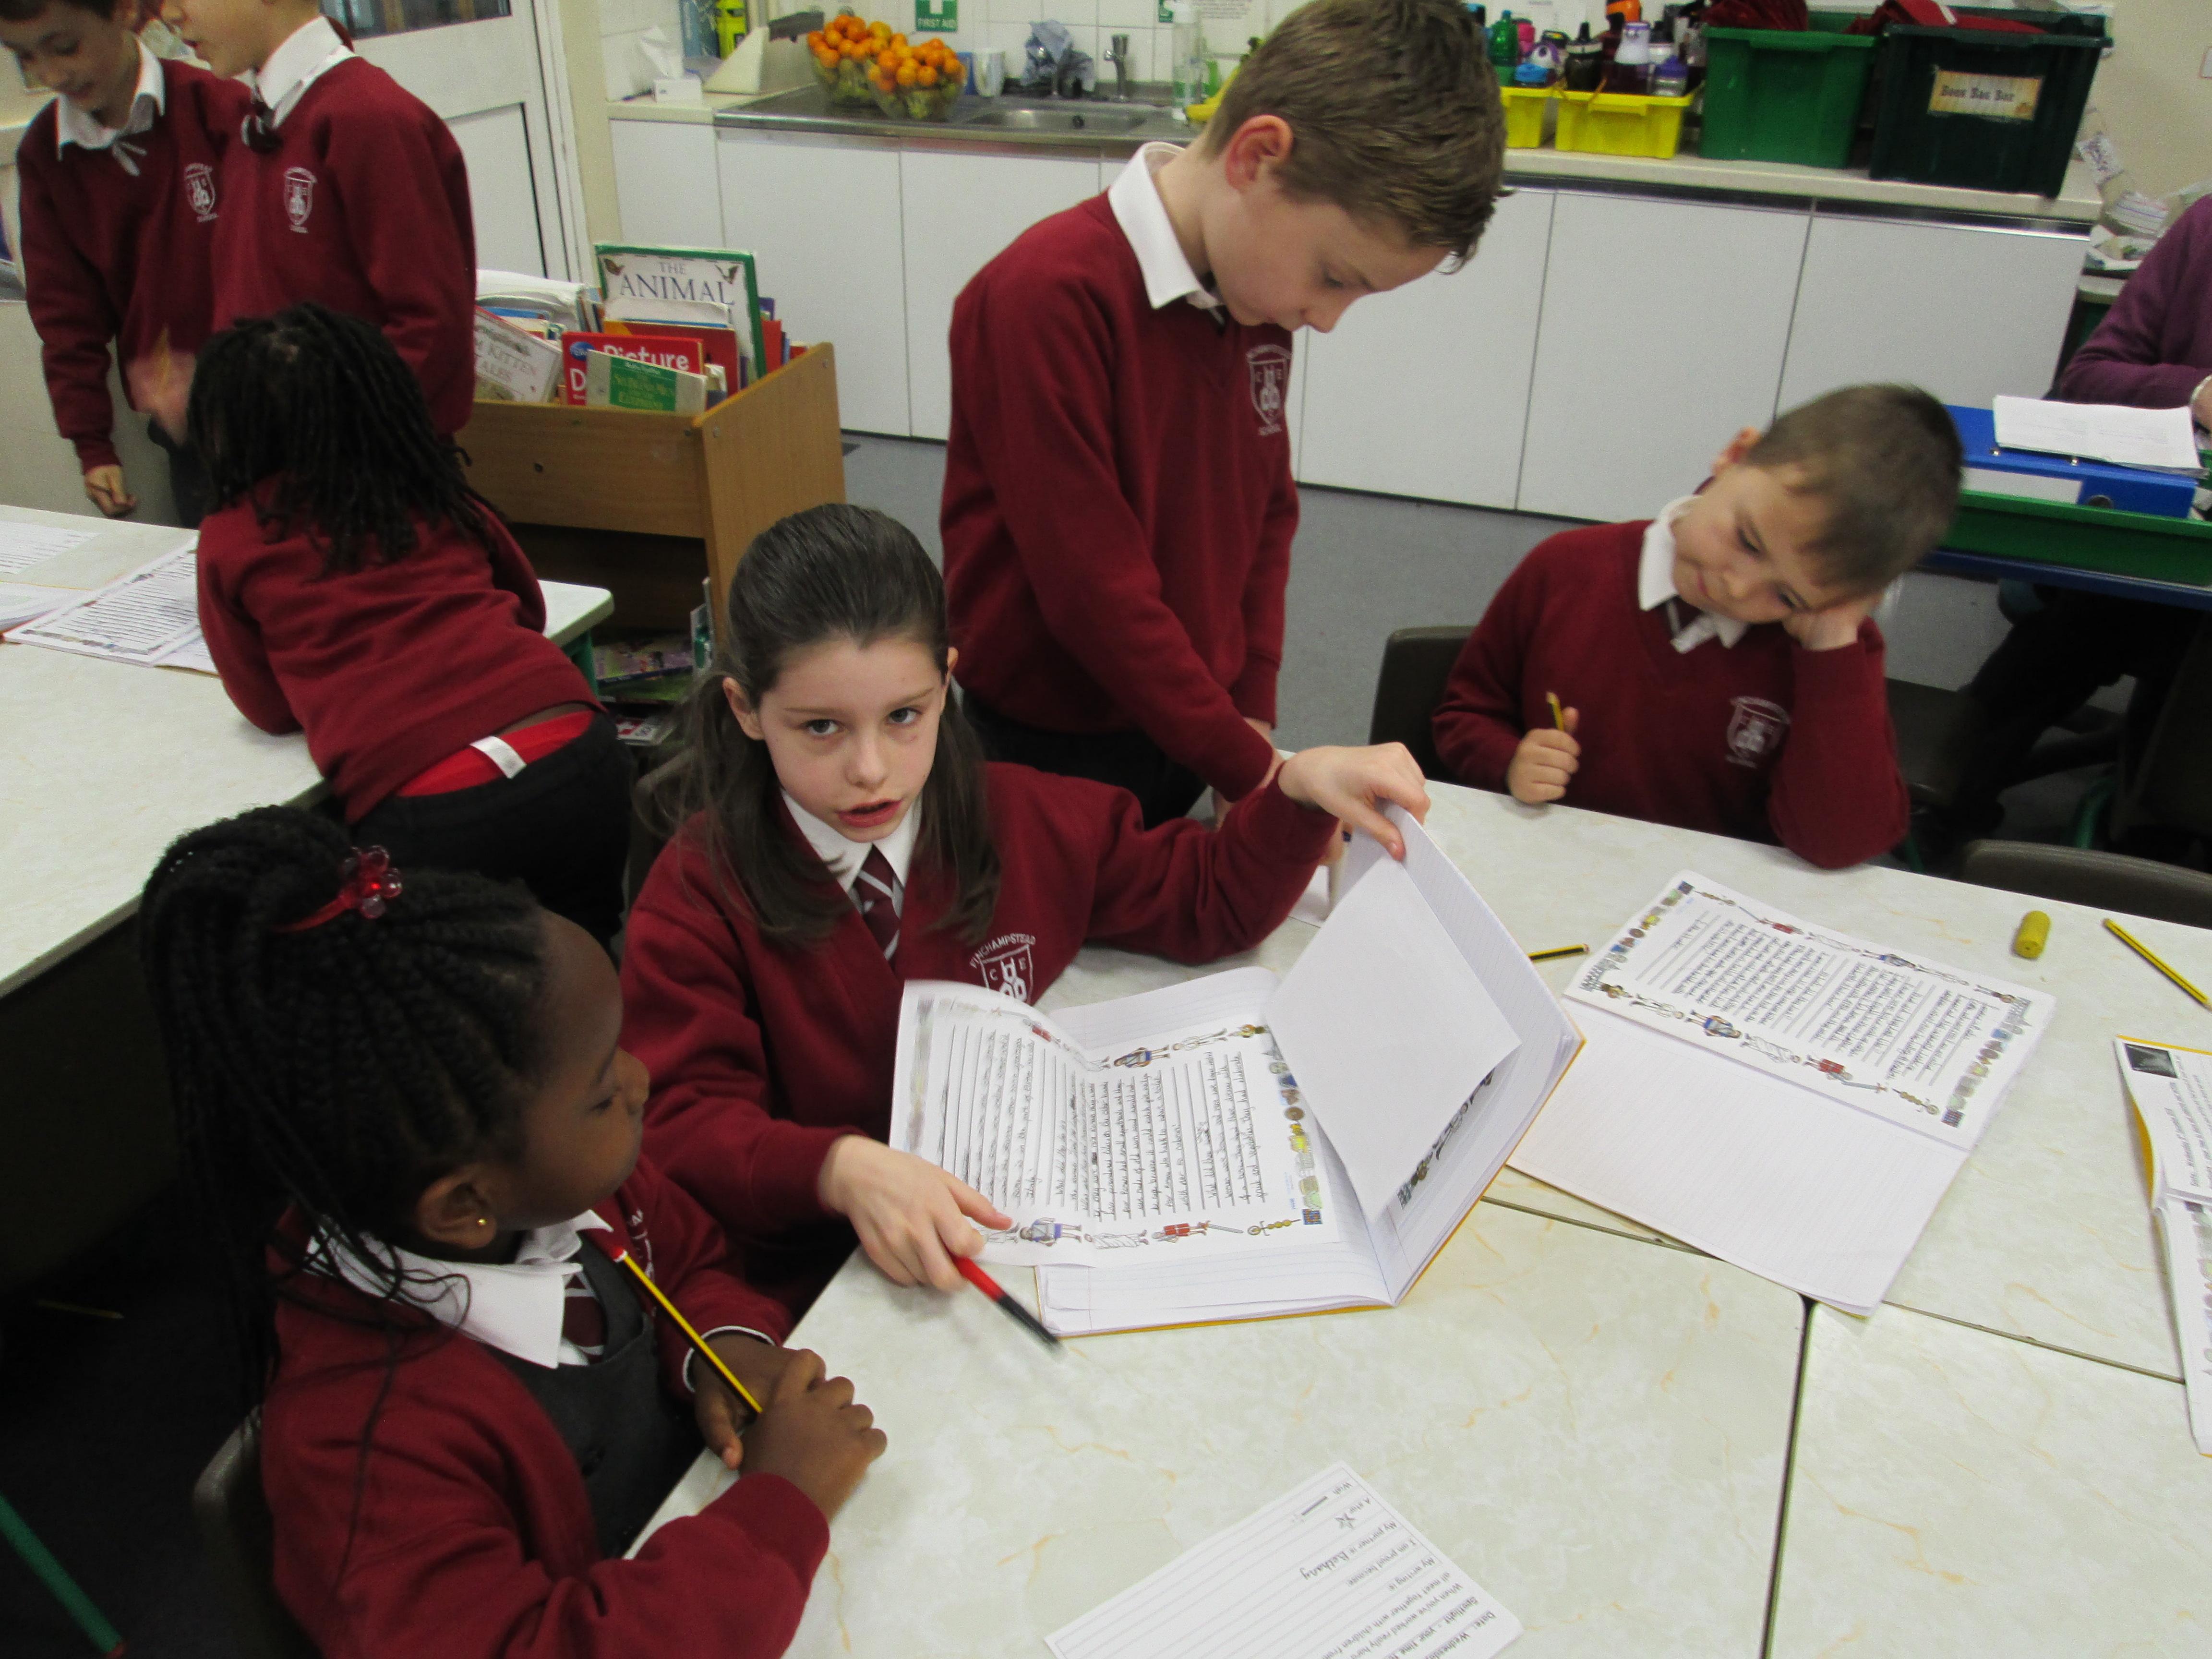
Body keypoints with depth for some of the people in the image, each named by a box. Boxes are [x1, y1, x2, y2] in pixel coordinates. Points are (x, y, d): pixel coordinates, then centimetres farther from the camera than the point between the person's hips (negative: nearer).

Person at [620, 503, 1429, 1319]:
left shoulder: (1024, 823, -3)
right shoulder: (700, 891, -13)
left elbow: (1207, 901, 7)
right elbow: (684, 1128, -20)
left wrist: (1302, 785, -12)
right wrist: (844, 1169, -40)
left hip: (1038, 1228, 0)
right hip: (822, 1289, 0)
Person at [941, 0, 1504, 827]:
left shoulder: (1258, 288, 0)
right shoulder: (1048, 298, -25)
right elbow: (1094, 591, -25)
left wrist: (1252, 716, 2)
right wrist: (1255, 775, -19)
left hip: (1185, 727, 7)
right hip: (1052, 757, -6)